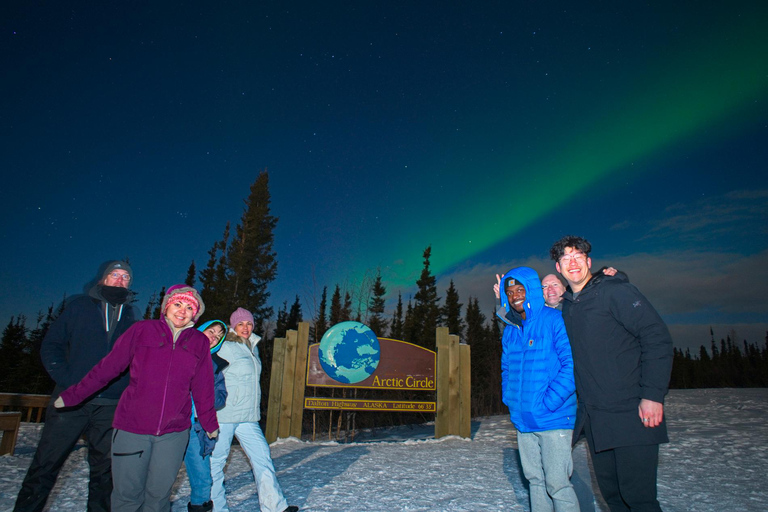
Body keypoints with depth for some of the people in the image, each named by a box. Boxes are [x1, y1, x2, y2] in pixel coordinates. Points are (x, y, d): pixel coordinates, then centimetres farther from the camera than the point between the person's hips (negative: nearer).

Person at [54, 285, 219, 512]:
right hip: (132, 427, -1)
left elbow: (202, 388, 10)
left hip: (174, 433, 1)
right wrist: (72, 396, 5)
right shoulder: (142, 330, -2)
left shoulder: (200, 342, 3)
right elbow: (107, 367, 4)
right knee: (127, 493, 7)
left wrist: (210, 424, 15)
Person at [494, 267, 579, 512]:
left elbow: (572, 365, -15)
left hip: (552, 419, -6)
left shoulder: (555, 320, -9)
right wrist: (509, 399, 7)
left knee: (557, 483, -4)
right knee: (535, 480, 15)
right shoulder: (509, 331, 10)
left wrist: (547, 403, -18)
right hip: (523, 421, 6)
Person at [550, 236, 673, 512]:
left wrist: (652, 395, -17)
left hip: (631, 415, -6)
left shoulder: (615, 291, -8)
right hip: (593, 419, 7)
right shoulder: (567, 305, 12)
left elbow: (658, 338, -12)